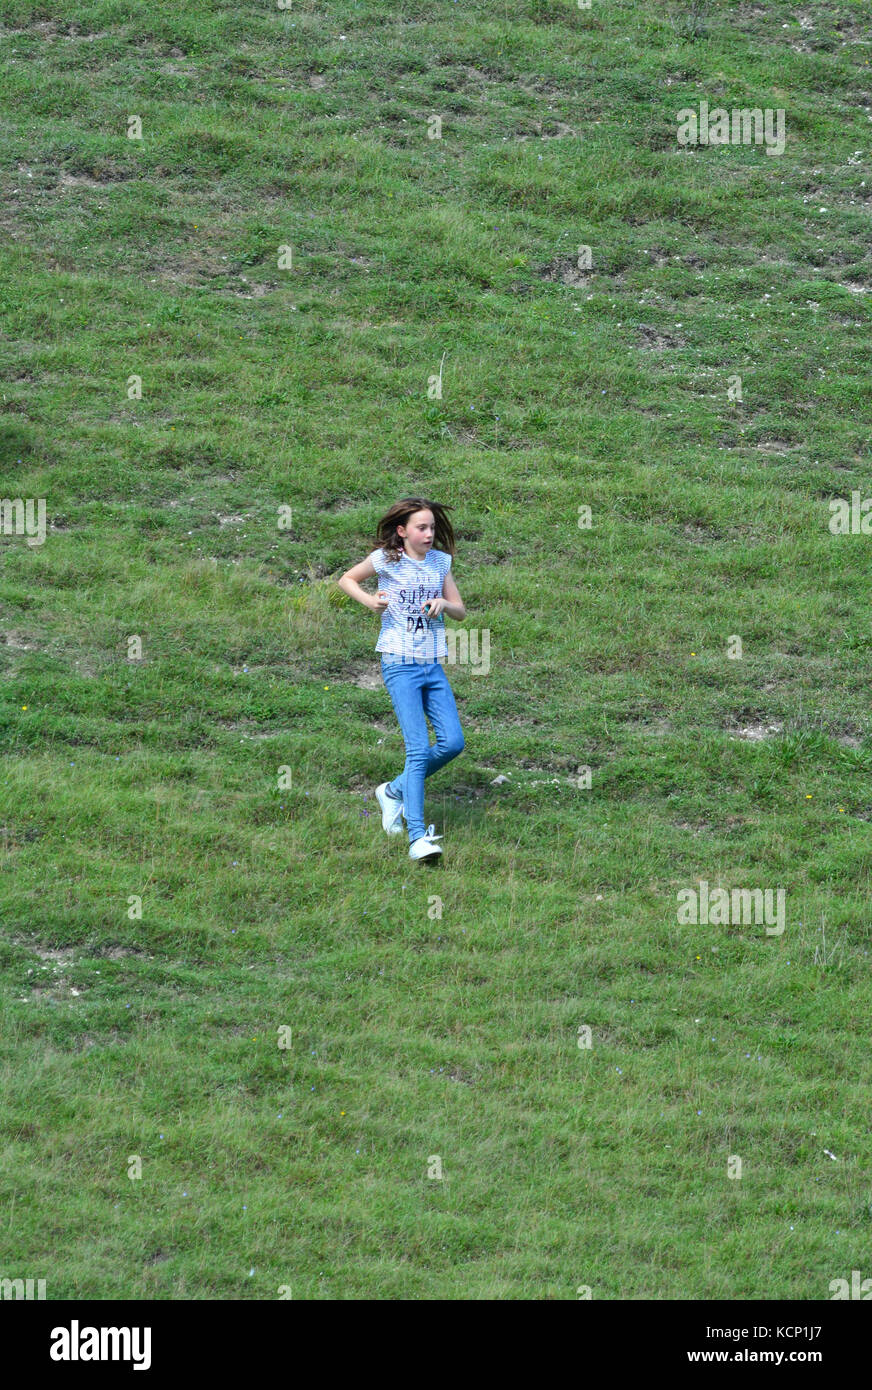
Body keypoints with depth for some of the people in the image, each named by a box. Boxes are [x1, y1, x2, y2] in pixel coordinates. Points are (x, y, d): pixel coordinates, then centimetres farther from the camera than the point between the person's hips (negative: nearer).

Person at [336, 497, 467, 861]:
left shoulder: (440, 561, 9)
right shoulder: (386, 559, -3)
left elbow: (461, 612, 15)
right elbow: (346, 579, 11)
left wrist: (444, 604, -7)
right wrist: (368, 600, -7)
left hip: (433, 665, 5)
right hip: (400, 665, -5)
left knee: (453, 742, -1)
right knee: (418, 748, -15)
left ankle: (395, 791, 22)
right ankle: (417, 837, -16)